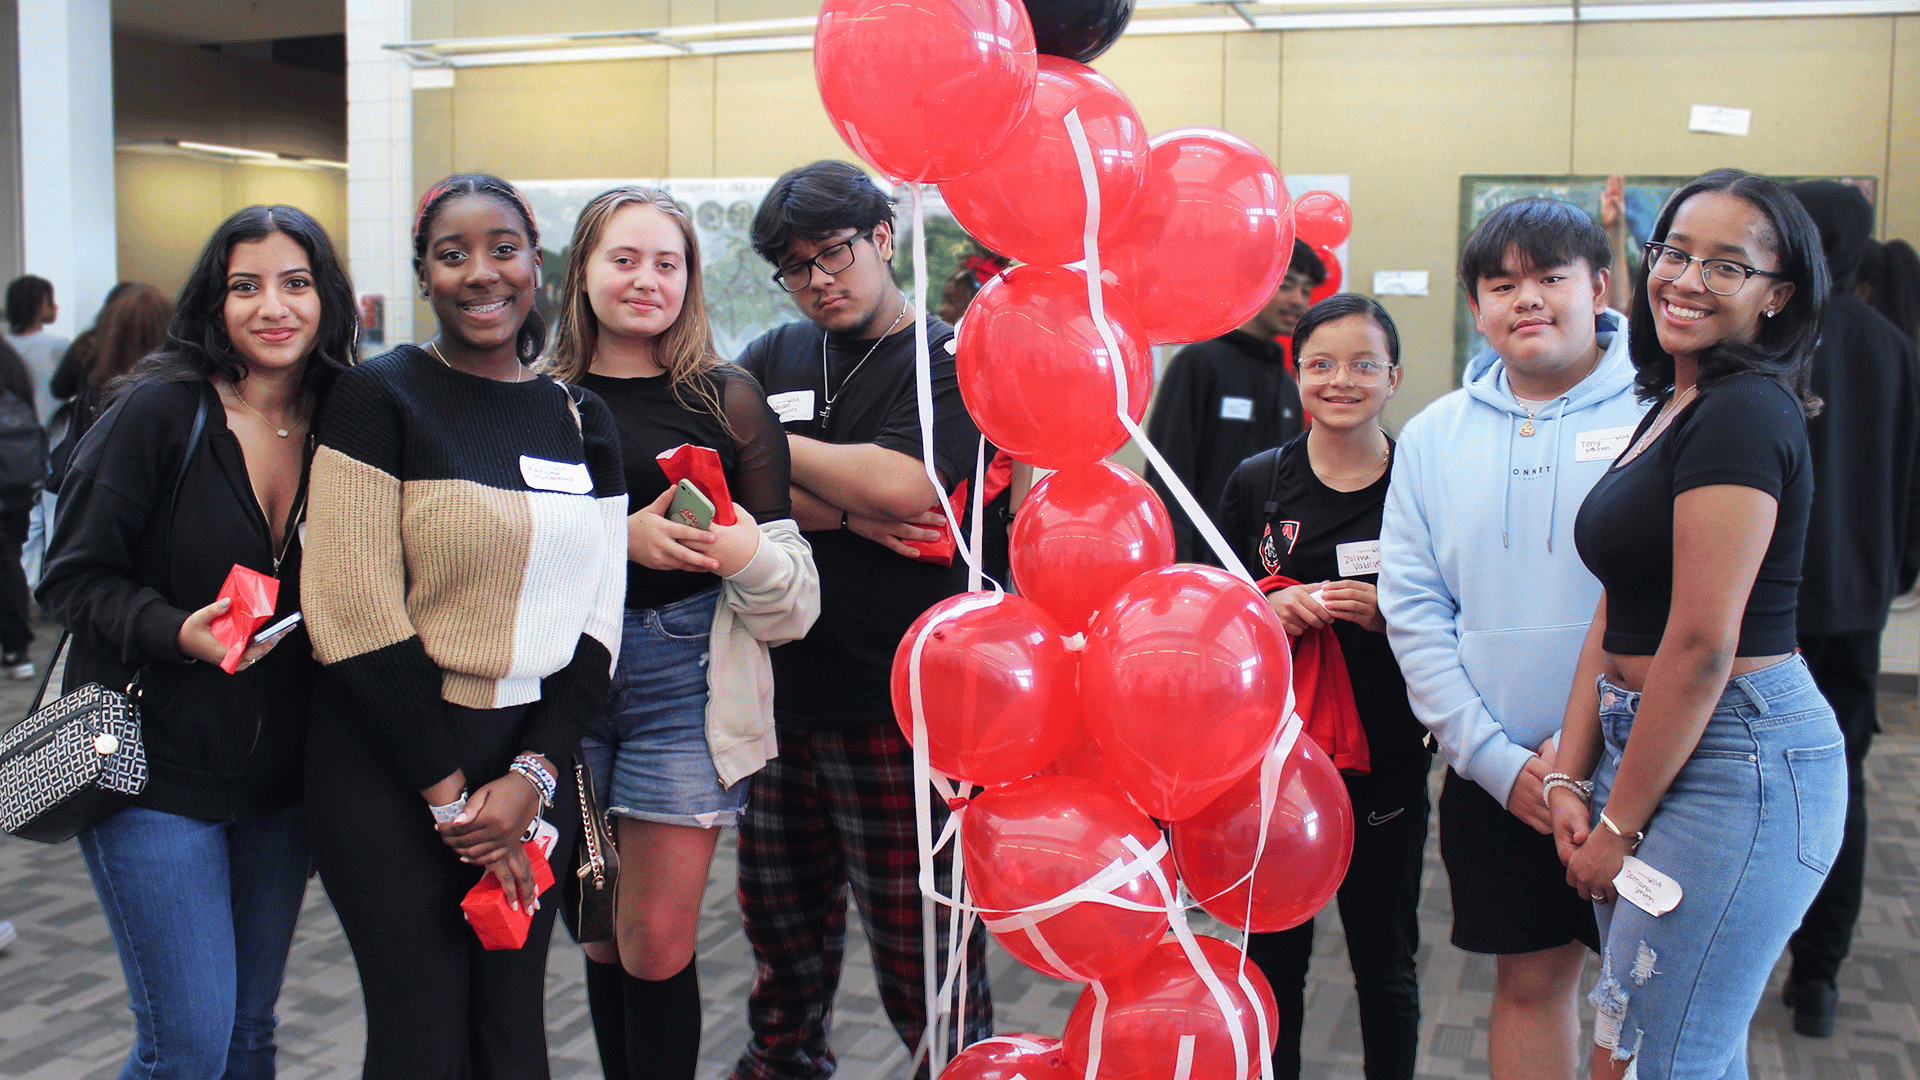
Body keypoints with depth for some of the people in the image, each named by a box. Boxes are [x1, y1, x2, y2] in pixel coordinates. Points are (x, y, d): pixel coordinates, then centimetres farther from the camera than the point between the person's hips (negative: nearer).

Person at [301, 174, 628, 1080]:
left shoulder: (581, 420, 9)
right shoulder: (380, 398, -7)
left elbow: (596, 620, 7)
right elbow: (356, 615, -13)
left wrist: (531, 775, -5)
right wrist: (450, 793, -12)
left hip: (534, 765, 4)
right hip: (392, 771, -4)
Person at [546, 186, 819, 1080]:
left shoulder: (727, 400, 3)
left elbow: (792, 598, 3)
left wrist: (746, 552, -18)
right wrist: (619, 539, -17)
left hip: (687, 679, -2)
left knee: (658, 940, -1)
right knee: (602, 932, 13)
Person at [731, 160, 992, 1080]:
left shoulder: (952, 361, -4)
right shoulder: (774, 358, 13)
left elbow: (900, 486, -20)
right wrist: (852, 514, -14)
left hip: (898, 698, -6)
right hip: (783, 685, 6)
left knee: (919, 943, 0)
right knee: (780, 913, 20)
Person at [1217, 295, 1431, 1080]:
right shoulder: (1256, 484, 1)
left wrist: (1387, 615, -15)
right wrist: (1268, 609, -13)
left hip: (1386, 758, -1)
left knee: (1385, 964, 12)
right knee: (1273, 957, 12)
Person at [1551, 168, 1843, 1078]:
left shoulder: (1744, 412, -16)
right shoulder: (1669, 409, 14)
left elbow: (1701, 643, -19)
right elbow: (1616, 617, 11)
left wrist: (1619, 824, -12)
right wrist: (1569, 779, 4)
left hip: (1734, 763, -9)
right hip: (1651, 745, 9)